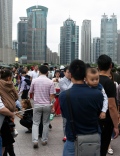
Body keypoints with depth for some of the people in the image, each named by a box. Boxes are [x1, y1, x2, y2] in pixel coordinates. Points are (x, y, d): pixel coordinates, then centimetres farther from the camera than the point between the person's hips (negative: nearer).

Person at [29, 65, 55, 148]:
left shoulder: (34, 81, -3)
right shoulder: (50, 82, -8)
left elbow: (31, 92, 10)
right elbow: (52, 96, -9)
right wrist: (52, 106, 0)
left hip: (37, 105, 0)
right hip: (47, 105, 0)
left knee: (35, 123, 7)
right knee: (46, 123, 13)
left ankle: (35, 140, -5)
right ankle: (44, 140, 19)